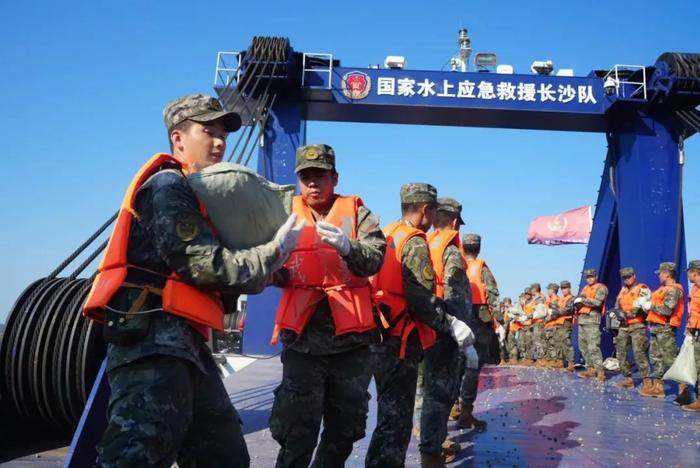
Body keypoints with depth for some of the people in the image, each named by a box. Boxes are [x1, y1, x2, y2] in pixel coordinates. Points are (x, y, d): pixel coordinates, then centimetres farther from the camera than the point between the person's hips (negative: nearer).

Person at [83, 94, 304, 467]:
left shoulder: (198, 193, 25)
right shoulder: (168, 185, -5)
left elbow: (213, 281, 20)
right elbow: (206, 266, -15)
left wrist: (274, 270, 7)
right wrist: (276, 250, -4)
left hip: (182, 343, 11)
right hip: (152, 340, -11)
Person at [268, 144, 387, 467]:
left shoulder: (356, 212, 2)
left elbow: (375, 258, -13)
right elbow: (279, 276, 3)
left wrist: (347, 246, -33)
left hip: (351, 336, 1)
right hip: (303, 336, -1)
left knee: (345, 426, 17)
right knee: (297, 430, -3)